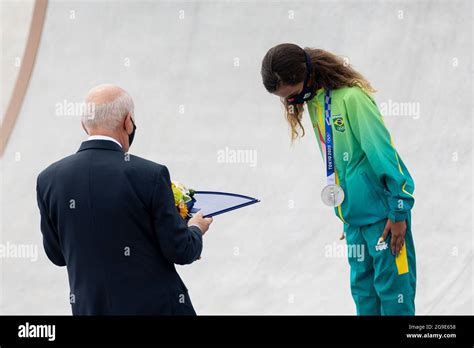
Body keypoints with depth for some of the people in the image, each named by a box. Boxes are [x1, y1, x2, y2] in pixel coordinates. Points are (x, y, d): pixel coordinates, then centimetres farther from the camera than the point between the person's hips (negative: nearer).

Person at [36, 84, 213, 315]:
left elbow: (57, 254, 5)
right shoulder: (151, 175, -16)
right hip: (156, 305, -3)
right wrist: (195, 229, 11)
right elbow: (179, 251, -11)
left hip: (90, 307, 3)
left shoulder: (49, 180, -6)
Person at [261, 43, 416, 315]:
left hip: (382, 209, -8)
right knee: (363, 289, 12)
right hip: (354, 212, 8)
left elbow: (383, 154, -17)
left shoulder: (351, 97, -19)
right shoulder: (314, 101, 6)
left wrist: (399, 211, -14)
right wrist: (346, 214, 16)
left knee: (392, 290, -2)